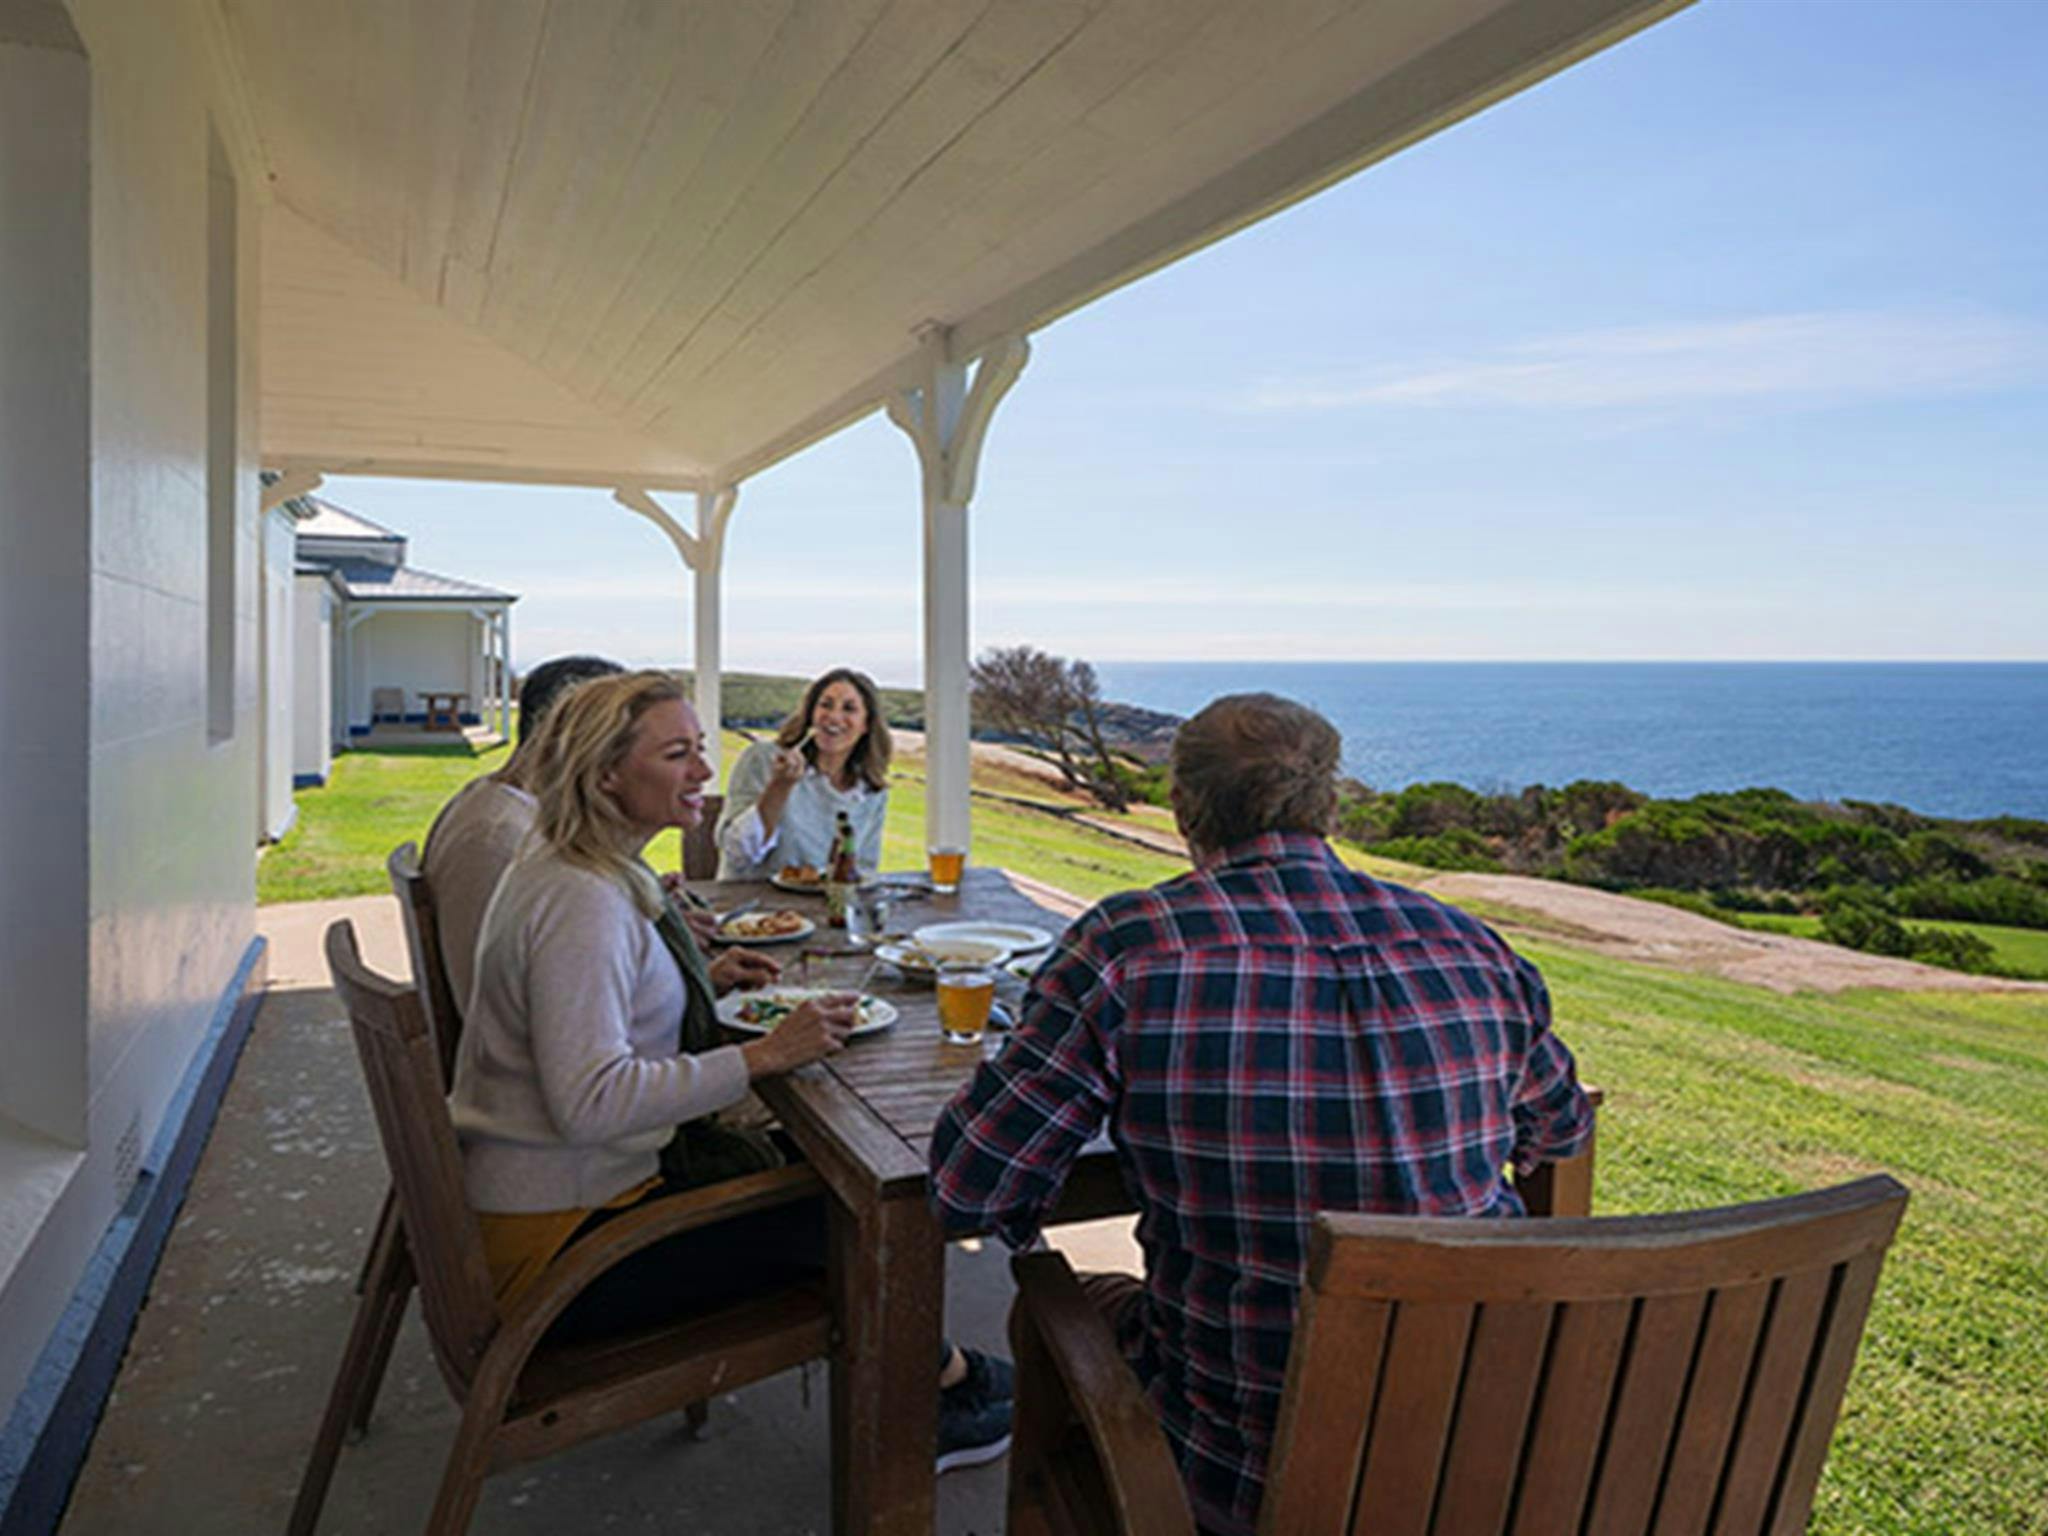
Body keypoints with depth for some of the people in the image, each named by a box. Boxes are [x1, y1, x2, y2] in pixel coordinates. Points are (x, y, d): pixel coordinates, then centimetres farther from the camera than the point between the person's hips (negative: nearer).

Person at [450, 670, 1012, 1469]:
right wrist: (763, 1055, -30)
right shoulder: (579, 901, -25)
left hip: (567, 1187, 10)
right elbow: (589, 1099, -31)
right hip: (554, 1244, -10)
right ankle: (934, 1384, 19)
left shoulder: (577, 870, 7)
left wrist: (702, 983, 7)